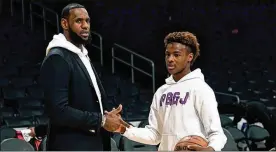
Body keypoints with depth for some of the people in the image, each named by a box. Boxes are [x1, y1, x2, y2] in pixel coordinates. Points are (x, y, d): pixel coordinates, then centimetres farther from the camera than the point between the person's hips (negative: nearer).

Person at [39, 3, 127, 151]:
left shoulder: (83, 56, 18)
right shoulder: (57, 59, -14)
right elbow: (58, 110, -23)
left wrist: (105, 117, 3)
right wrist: (101, 120, -17)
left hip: (92, 144, 10)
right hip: (70, 146, -10)